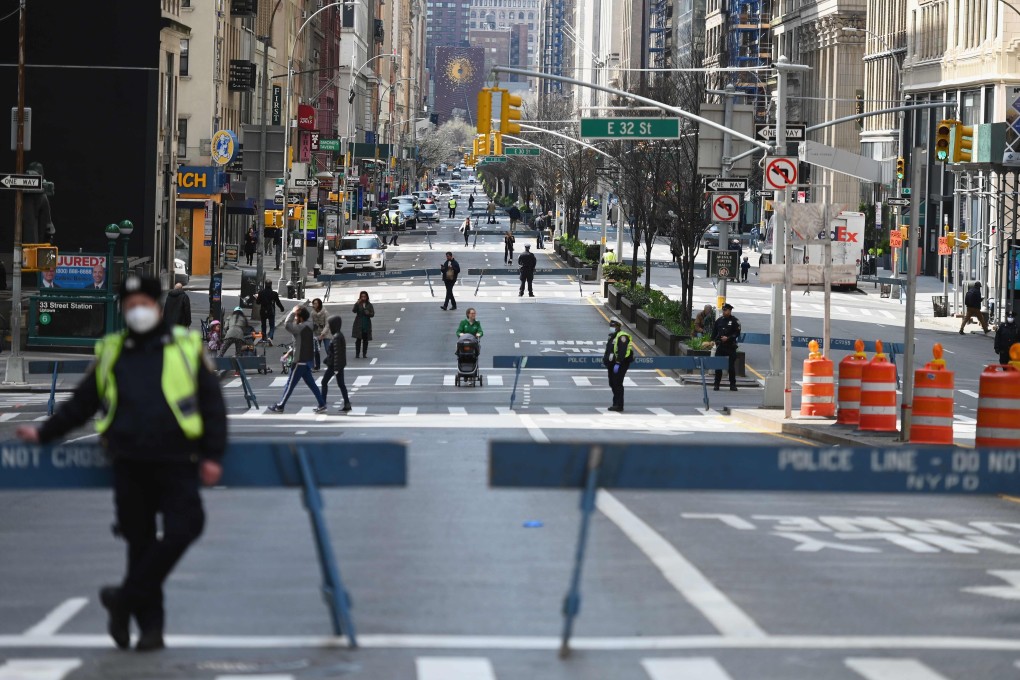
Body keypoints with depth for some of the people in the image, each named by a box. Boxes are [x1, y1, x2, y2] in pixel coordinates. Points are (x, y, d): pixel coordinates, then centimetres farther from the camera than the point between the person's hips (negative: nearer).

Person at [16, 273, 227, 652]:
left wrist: (212, 455, -1)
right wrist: (44, 435, 22)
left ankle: (127, 598, -5)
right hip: (129, 464, 2)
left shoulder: (186, 347, 6)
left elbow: (212, 404, 6)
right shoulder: (111, 353, 14)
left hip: (176, 463, -2)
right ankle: (150, 625, 10)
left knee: (182, 529, -17)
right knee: (140, 541, 3)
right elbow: (81, 403, 23)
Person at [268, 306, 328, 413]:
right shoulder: (308, 327, 9)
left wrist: (292, 312, -21)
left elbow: (287, 325, -31)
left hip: (300, 361, -9)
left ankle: (280, 406, 6)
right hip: (307, 360, 9)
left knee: (290, 384, -1)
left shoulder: (301, 328, -20)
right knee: (310, 383, 13)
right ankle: (322, 404, 11)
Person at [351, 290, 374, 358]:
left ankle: (364, 354, 9)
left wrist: (368, 313, -18)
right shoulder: (358, 304, -1)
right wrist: (357, 304, -31)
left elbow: (372, 314, 5)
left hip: (367, 325, 2)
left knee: (365, 340, 4)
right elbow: (354, 311, -17)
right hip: (359, 325, -2)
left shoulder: (369, 305, 6)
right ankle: (357, 354, -2)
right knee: (358, 339, -5)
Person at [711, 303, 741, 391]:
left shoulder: (734, 321, -2)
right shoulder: (719, 320, 10)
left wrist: (728, 338, -17)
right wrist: (713, 340, 0)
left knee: (731, 366, 1)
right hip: (720, 346, 3)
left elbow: (737, 333, -7)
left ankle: (733, 385, 8)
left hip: (730, 347, -3)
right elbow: (714, 331, 15)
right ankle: (717, 384, 7)